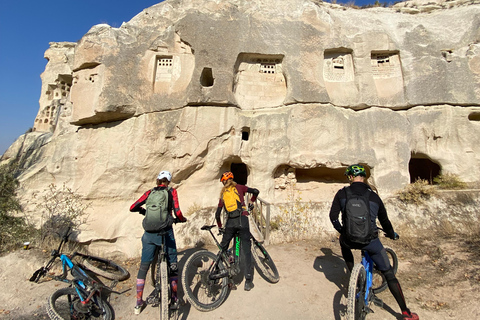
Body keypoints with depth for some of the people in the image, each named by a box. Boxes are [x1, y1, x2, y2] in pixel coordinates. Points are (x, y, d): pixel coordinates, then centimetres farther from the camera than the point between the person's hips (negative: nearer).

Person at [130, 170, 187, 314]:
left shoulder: (150, 192, 10)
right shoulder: (171, 191, 3)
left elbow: (132, 208, 10)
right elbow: (177, 212, -7)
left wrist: (143, 210, 29)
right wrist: (183, 219, 13)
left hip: (149, 234, 3)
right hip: (165, 232, -2)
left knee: (144, 266, 17)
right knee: (172, 265, 14)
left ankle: (139, 303, 24)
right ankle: (174, 299, 21)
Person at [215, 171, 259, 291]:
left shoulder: (223, 193, 16)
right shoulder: (239, 187, 10)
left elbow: (217, 214, 15)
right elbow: (255, 191, 1)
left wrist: (220, 227, 30)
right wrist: (251, 202, 19)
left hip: (230, 222, 2)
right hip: (242, 220, -2)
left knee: (223, 248, 19)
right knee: (246, 251, 2)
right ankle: (248, 281, 3)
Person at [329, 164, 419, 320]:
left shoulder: (342, 193, 1)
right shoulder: (374, 197, 6)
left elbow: (333, 216, 1)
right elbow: (384, 221, 17)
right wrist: (392, 235, 37)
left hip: (350, 239, 0)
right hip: (370, 241, 1)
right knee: (389, 274, 18)